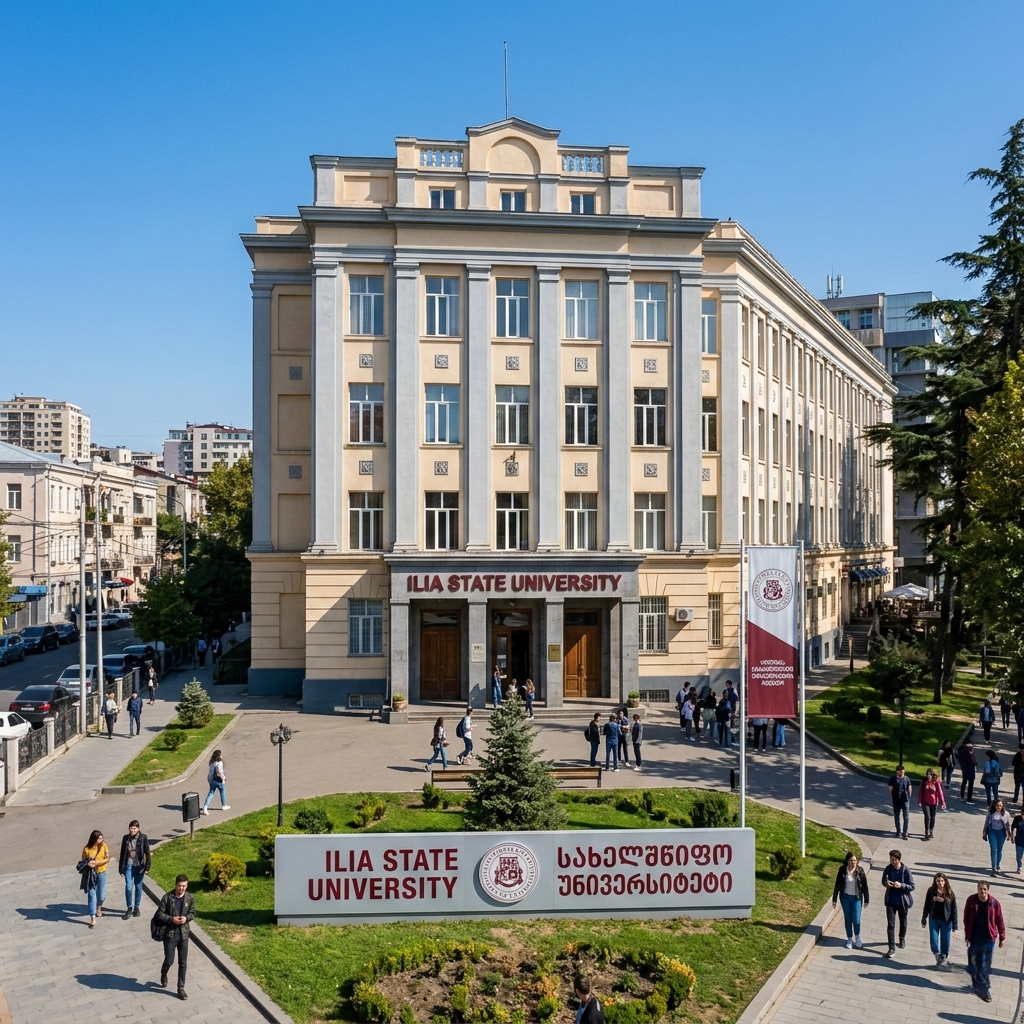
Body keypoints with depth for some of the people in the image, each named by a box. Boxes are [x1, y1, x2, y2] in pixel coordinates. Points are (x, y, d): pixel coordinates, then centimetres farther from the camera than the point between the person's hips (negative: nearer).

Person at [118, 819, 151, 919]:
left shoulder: (143, 838, -9)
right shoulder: (125, 838, -2)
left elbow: (147, 853, -7)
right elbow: (122, 854, 6)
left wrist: (147, 867, -10)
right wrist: (120, 868, 6)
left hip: (139, 866, -1)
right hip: (128, 866, 1)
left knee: (138, 887, 10)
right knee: (128, 887, -6)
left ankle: (137, 908, 24)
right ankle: (129, 908, 8)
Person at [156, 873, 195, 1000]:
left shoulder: (190, 898, -4)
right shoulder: (167, 897, -13)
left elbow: (192, 913, 5)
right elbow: (159, 914, -9)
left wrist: (186, 918, -16)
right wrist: (172, 919, -21)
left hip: (184, 934, 2)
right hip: (170, 933, -2)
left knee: (183, 963, 7)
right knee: (169, 961, 7)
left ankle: (181, 988, 20)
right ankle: (163, 974, 42)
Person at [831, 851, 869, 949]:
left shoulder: (860, 870, -9)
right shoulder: (842, 870, -7)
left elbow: (864, 885, -3)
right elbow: (837, 885, 0)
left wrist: (866, 899, -2)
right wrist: (834, 898, 2)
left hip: (856, 898, -1)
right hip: (845, 897, 1)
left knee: (856, 920, -1)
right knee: (847, 919, 10)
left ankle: (857, 937, 26)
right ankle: (849, 939, 25)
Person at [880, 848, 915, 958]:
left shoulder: (906, 870, -18)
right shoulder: (888, 869, -10)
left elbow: (912, 886, -13)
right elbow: (883, 881, 4)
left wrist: (901, 885, -29)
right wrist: (886, 883, -19)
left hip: (903, 901, -1)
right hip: (890, 901, 1)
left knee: (903, 922, 23)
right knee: (890, 925, -2)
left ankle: (902, 938, 50)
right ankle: (892, 949, 5)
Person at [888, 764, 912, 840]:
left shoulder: (907, 779, -2)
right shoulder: (892, 778, -6)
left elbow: (909, 789, 7)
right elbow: (890, 789, 0)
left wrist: (908, 797, 9)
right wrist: (893, 797, 4)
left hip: (905, 801, 0)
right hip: (896, 801, 0)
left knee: (906, 818, -2)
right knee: (897, 818, 10)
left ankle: (904, 833, 7)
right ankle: (898, 832, 24)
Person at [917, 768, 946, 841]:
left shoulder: (936, 782, -10)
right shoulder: (924, 781, -7)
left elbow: (940, 792, -9)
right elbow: (920, 791, -4)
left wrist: (943, 803, -13)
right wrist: (919, 801, -5)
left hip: (934, 803, 1)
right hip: (925, 802, -1)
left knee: (932, 817, 13)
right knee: (927, 817, -9)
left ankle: (931, 832, 31)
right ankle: (927, 833, 2)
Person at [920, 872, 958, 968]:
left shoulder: (949, 893, -9)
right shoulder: (931, 891, -6)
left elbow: (954, 909, -5)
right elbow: (926, 906, 3)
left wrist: (954, 925, -7)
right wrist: (924, 920, 7)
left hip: (946, 921, -1)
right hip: (933, 920, 1)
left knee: (945, 942, 10)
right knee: (933, 941, 0)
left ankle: (944, 958, 34)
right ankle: (938, 958, 23)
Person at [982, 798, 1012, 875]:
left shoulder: (1006, 814, -5)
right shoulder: (990, 813, -6)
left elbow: (1008, 824, 4)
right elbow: (986, 823, 3)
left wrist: (1009, 834, 4)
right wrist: (984, 832, 5)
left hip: (1001, 833, 1)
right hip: (992, 832, -1)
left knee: (999, 850, 12)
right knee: (993, 850, -5)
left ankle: (998, 864, 33)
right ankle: (994, 867, -2)